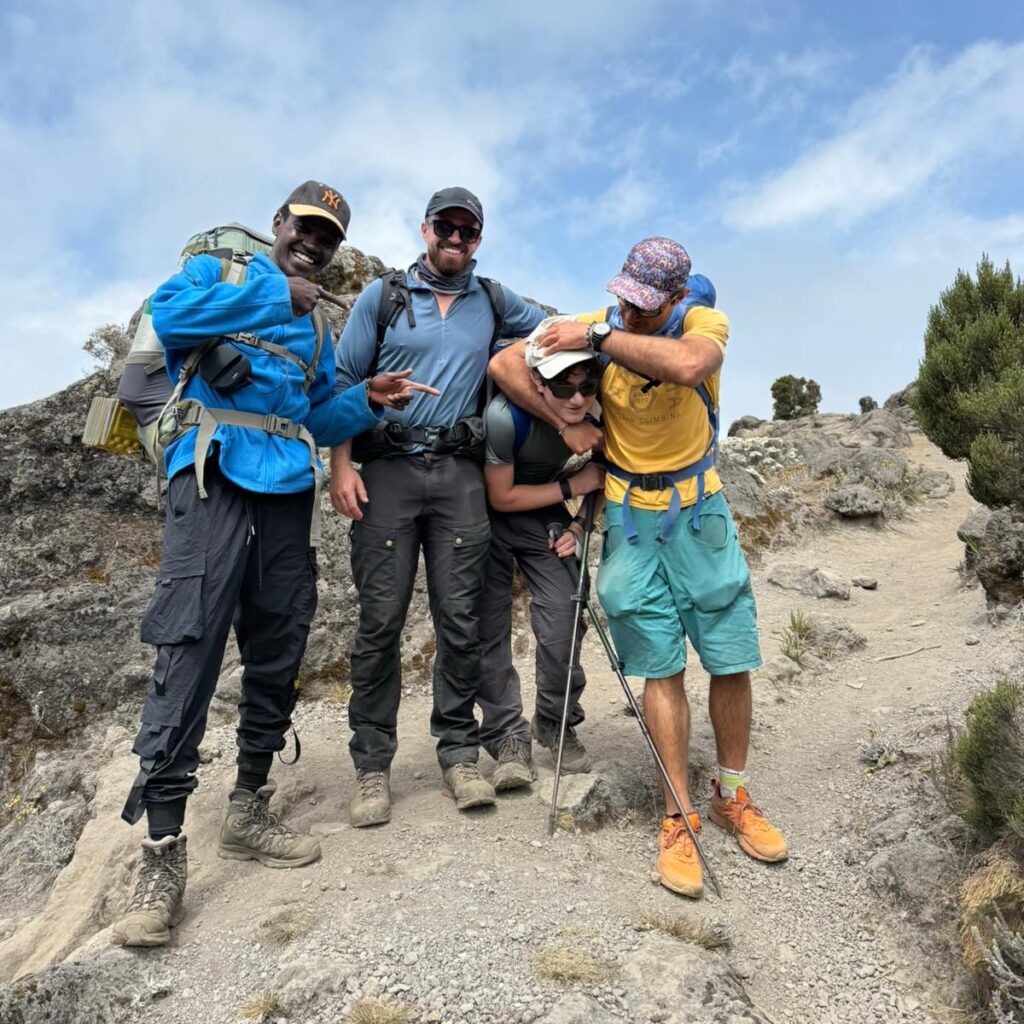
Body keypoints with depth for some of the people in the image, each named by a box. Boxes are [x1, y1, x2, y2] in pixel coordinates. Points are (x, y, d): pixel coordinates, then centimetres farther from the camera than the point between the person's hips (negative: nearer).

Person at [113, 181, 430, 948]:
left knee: (278, 654, 6)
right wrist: (276, 295, -6)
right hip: (215, 474, -6)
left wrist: (368, 398, 4)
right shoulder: (218, 270, 11)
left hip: (288, 488, 6)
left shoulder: (315, 324, 25)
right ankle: (163, 854, -11)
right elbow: (168, 314, -11)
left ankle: (249, 815, 20)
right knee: (189, 649, -15)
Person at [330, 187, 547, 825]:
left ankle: (459, 753, 11)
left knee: (460, 617, 0)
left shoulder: (494, 302, 17)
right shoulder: (383, 297, 10)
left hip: (461, 474, 2)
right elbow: (344, 382, 6)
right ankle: (373, 765, 6)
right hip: (387, 468, -1)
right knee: (382, 618, -3)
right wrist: (341, 463, -5)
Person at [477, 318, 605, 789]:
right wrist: (573, 486, -19)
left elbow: (604, 481, 2)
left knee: (561, 629, -7)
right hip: (490, 517, -2)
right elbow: (503, 498, -19)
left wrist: (580, 525, -11)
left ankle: (557, 725, 17)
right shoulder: (505, 416, -33)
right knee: (490, 630, -3)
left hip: (545, 517, 3)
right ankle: (508, 738, 13)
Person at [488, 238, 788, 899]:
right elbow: (505, 364, -9)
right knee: (662, 669, 1)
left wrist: (602, 339, -30)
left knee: (732, 659, 5)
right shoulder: (598, 325, -6)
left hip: (700, 511, 1)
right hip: (631, 520, 0)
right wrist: (565, 424, -13)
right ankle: (680, 818, 12)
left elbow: (687, 365, -36)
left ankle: (733, 796, 26)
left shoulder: (706, 323, -10)